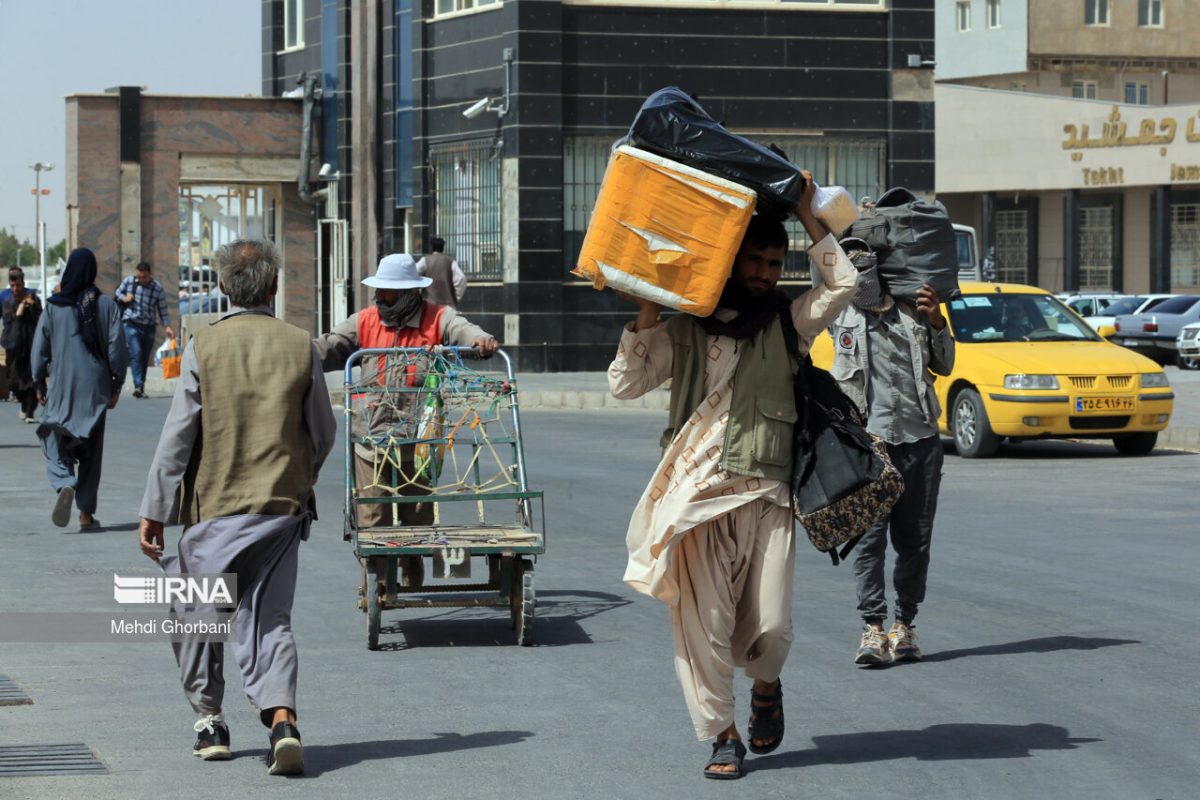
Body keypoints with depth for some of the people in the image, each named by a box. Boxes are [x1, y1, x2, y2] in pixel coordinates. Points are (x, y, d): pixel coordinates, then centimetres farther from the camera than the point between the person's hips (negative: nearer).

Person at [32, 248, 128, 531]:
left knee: (56, 443, 6)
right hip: (95, 386, 1)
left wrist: (39, 384, 10)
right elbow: (116, 348, -3)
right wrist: (116, 385, 6)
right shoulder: (106, 306, -3)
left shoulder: (53, 306, -4)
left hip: (62, 386, -1)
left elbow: (39, 348, 0)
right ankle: (86, 512, 10)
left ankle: (65, 485, -24)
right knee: (90, 449, 10)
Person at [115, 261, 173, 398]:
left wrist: (167, 326, -7)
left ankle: (141, 389, 14)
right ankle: (138, 385, -27)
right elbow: (118, 293, 16)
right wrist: (124, 298, -7)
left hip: (149, 326, 2)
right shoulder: (128, 281, 0)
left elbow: (162, 309, 3)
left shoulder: (158, 288, -1)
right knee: (136, 354, -18)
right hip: (132, 323, -2)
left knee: (145, 358, 5)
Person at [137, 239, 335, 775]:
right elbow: (324, 433, 8)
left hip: (215, 509, -2)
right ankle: (281, 719, -16)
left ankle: (209, 721, 22)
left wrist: (154, 511, -1)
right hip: (282, 507, 2)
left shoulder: (203, 347, -7)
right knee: (269, 620, 4)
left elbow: (178, 435, -7)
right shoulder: (299, 347, 0)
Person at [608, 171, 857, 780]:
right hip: (696, 494, 0)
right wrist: (647, 313, 1)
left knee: (770, 627, -6)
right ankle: (721, 734, 9)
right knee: (702, 623, -6)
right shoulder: (684, 329, 12)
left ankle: (765, 685, 29)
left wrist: (807, 217, 3)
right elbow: (625, 383, 8)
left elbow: (842, 284, 2)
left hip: (766, 497, 1)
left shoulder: (787, 323, 15)